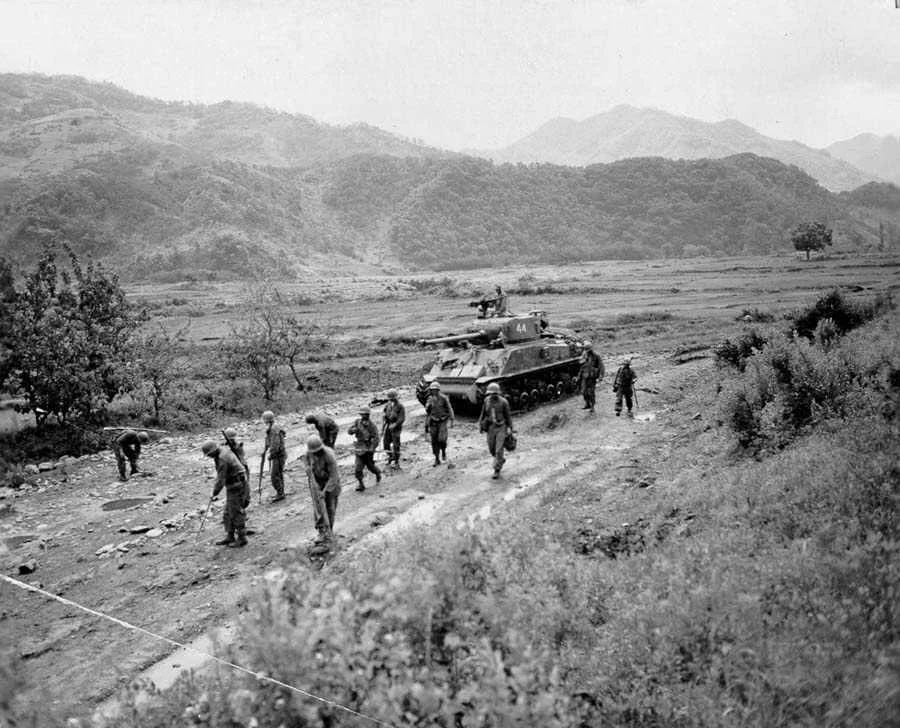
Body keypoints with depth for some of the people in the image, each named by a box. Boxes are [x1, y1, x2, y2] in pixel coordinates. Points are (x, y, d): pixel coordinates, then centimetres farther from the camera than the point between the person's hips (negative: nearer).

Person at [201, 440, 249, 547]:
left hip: (236, 487, -10)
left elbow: (221, 479, -20)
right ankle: (230, 537, 18)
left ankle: (242, 539, 4)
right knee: (228, 513, 13)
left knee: (235, 514, -4)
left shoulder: (222, 460, -24)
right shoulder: (224, 450, 6)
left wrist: (215, 492, -5)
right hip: (236, 485, 10)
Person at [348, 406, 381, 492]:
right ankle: (361, 484, 5)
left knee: (370, 465, 12)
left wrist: (371, 449, -24)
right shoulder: (358, 421, -2)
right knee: (358, 468, -5)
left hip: (368, 449, -3)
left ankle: (378, 473, 44)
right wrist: (354, 430, -25)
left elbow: (376, 439, -17)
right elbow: (349, 431, -3)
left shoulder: (372, 425, -16)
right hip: (359, 448, 3)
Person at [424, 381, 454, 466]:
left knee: (441, 439, -15)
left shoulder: (444, 398, -11)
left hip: (443, 422, -3)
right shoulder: (430, 400, 1)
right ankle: (437, 459, 11)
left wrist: (451, 420, -13)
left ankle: (444, 452, 16)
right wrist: (426, 425, 9)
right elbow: (427, 412, 10)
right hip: (433, 423, 3)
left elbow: (449, 410, -5)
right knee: (434, 441, 1)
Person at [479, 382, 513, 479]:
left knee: (498, 449, -8)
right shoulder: (487, 400, 0)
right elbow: (483, 413, 10)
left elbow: (508, 416, -4)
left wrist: (509, 427, -8)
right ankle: (501, 459, 42)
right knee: (491, 449, 12)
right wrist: (480, 424, 8)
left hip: (501, 428, -4)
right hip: (490, 428, 4)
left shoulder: (503, 402, -10)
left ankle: (497, 470, 1)